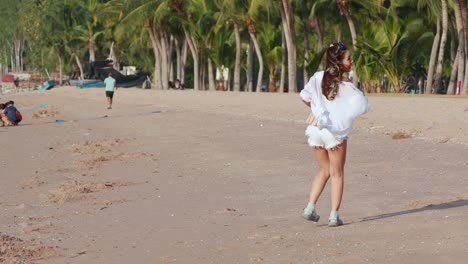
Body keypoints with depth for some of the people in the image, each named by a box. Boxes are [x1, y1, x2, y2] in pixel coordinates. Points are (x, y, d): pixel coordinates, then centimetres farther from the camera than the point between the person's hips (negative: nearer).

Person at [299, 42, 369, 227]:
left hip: (315, 130, 5)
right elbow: (363, 107, -11)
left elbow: (305, 96, 9)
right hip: (335, 133, -4)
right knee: (337, 174, 9)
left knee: (324, 170, 21)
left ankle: (310, 207, 8)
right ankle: (334, 215, 5)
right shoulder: (347, 86, -12)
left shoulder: (318, 78, 1)